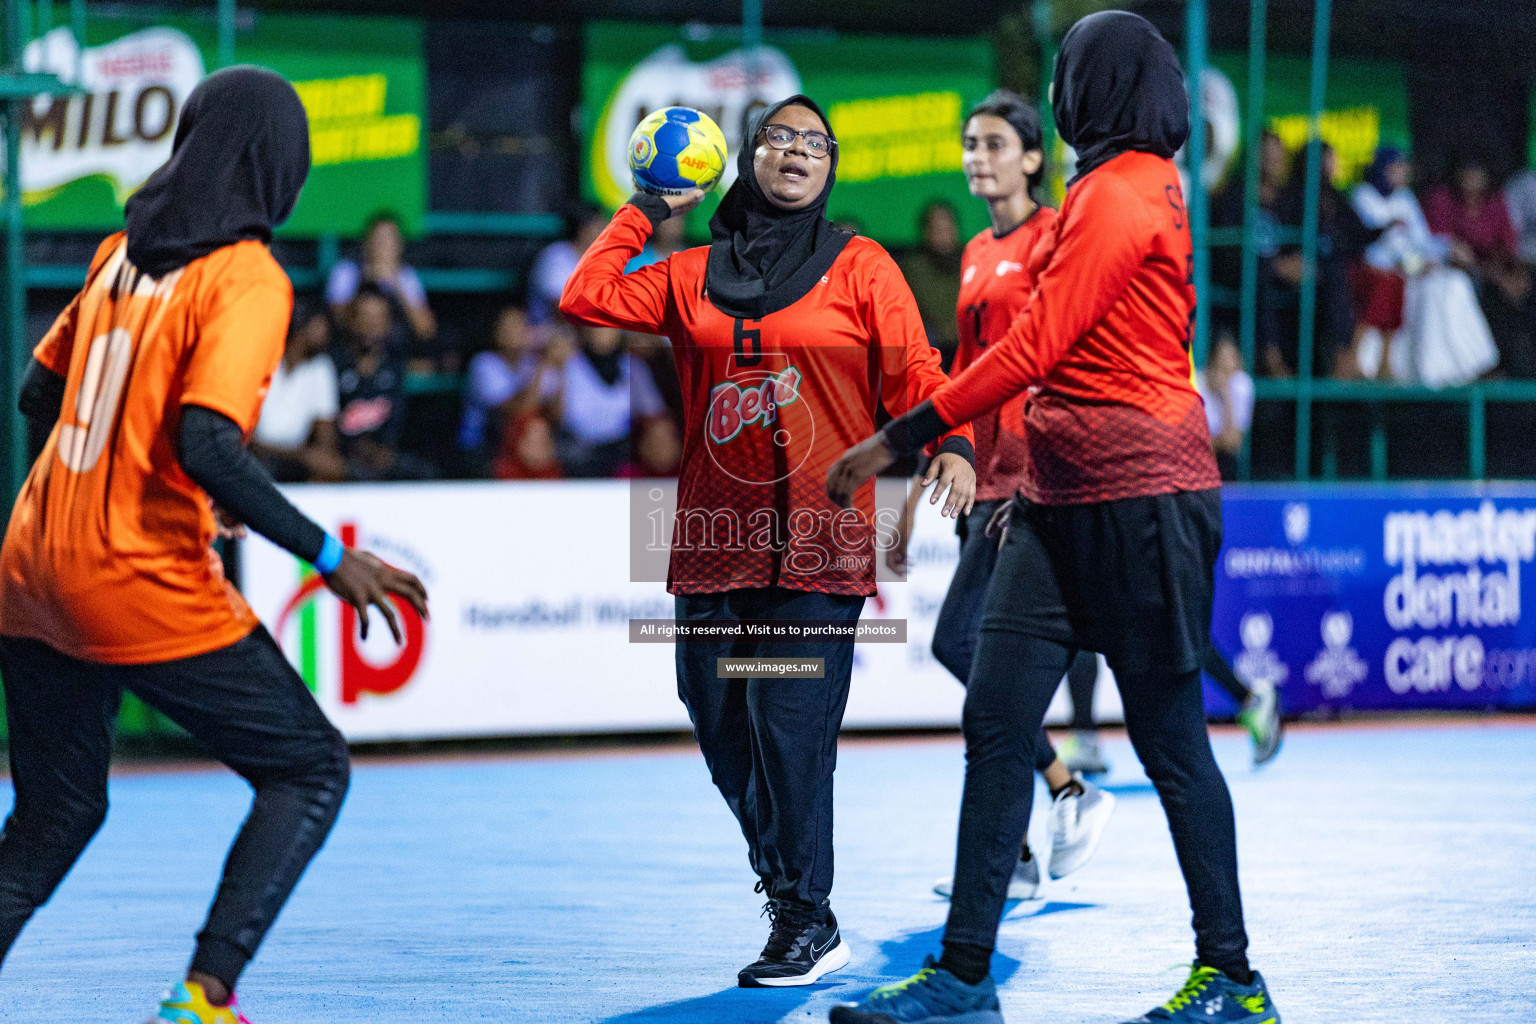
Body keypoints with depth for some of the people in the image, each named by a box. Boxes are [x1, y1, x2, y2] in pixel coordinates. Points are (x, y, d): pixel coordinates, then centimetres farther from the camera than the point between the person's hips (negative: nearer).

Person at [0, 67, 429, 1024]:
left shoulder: (122, 252, 10)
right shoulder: (248, 280, -12)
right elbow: (207, 446, -24)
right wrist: (330, 558, -19)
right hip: (143, 590, -7)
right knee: (312, 770, 7)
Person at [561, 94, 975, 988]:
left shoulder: (862, 268, 5)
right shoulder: (693, 277, 13)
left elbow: (914, 371, -2)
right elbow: (587, 298, 8)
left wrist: (951, 445, -19)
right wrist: (644, 212, 13)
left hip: (821, 541, -4)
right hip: (716, 538, 4)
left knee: (791, 723, -10)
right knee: (721, 726, 5)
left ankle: (806, 919, 0)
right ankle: (792, 893, 23)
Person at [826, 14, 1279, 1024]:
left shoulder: (1121, 195, -13)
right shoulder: (1134, 187, 17)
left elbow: (1032, 351, -18)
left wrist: (897, 439, -17)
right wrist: (1035, 476, 26)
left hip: (1141, 495, -10)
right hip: (1068, 500, 10)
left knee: (1171, 742, -1)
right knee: (997, 723, 2)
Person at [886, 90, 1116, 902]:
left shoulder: (1056, 238, -6)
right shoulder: (975, 255, 18)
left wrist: (1042, 476, -24)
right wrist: (920, 488, 21)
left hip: (1036, 471, -8)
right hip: (984, 475, 8)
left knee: (962, 641, -15)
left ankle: (1069, 792, -4)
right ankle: (1012, 855, 8)